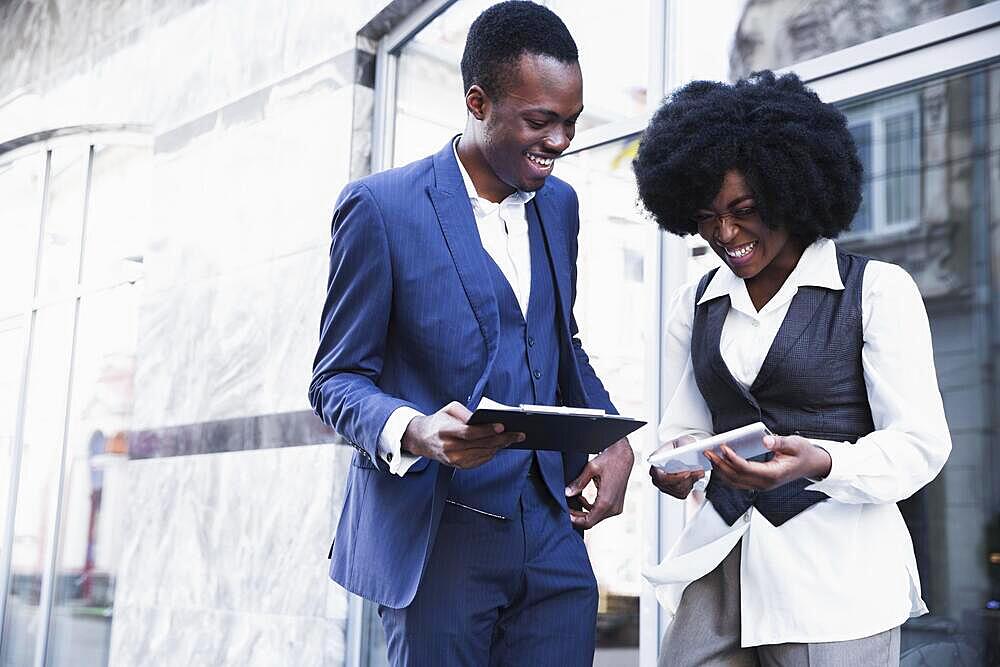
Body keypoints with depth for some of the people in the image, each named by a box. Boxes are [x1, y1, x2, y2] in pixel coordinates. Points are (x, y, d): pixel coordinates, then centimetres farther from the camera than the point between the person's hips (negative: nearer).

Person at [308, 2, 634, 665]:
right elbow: (337, 380, -6)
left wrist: (615, 439, 4)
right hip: (436, 540, -5)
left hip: (552, 534, 5)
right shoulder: (380, 207, -9)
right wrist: (413, 432, -27)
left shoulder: (559, 204, 10)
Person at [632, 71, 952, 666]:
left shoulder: (878, 289, -3)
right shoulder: (696, 305, 11)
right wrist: (677, 464, -10)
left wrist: (818, 462, -24)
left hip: (837, 569, -3)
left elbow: (922, 442, -7)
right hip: (722, 562, 4)